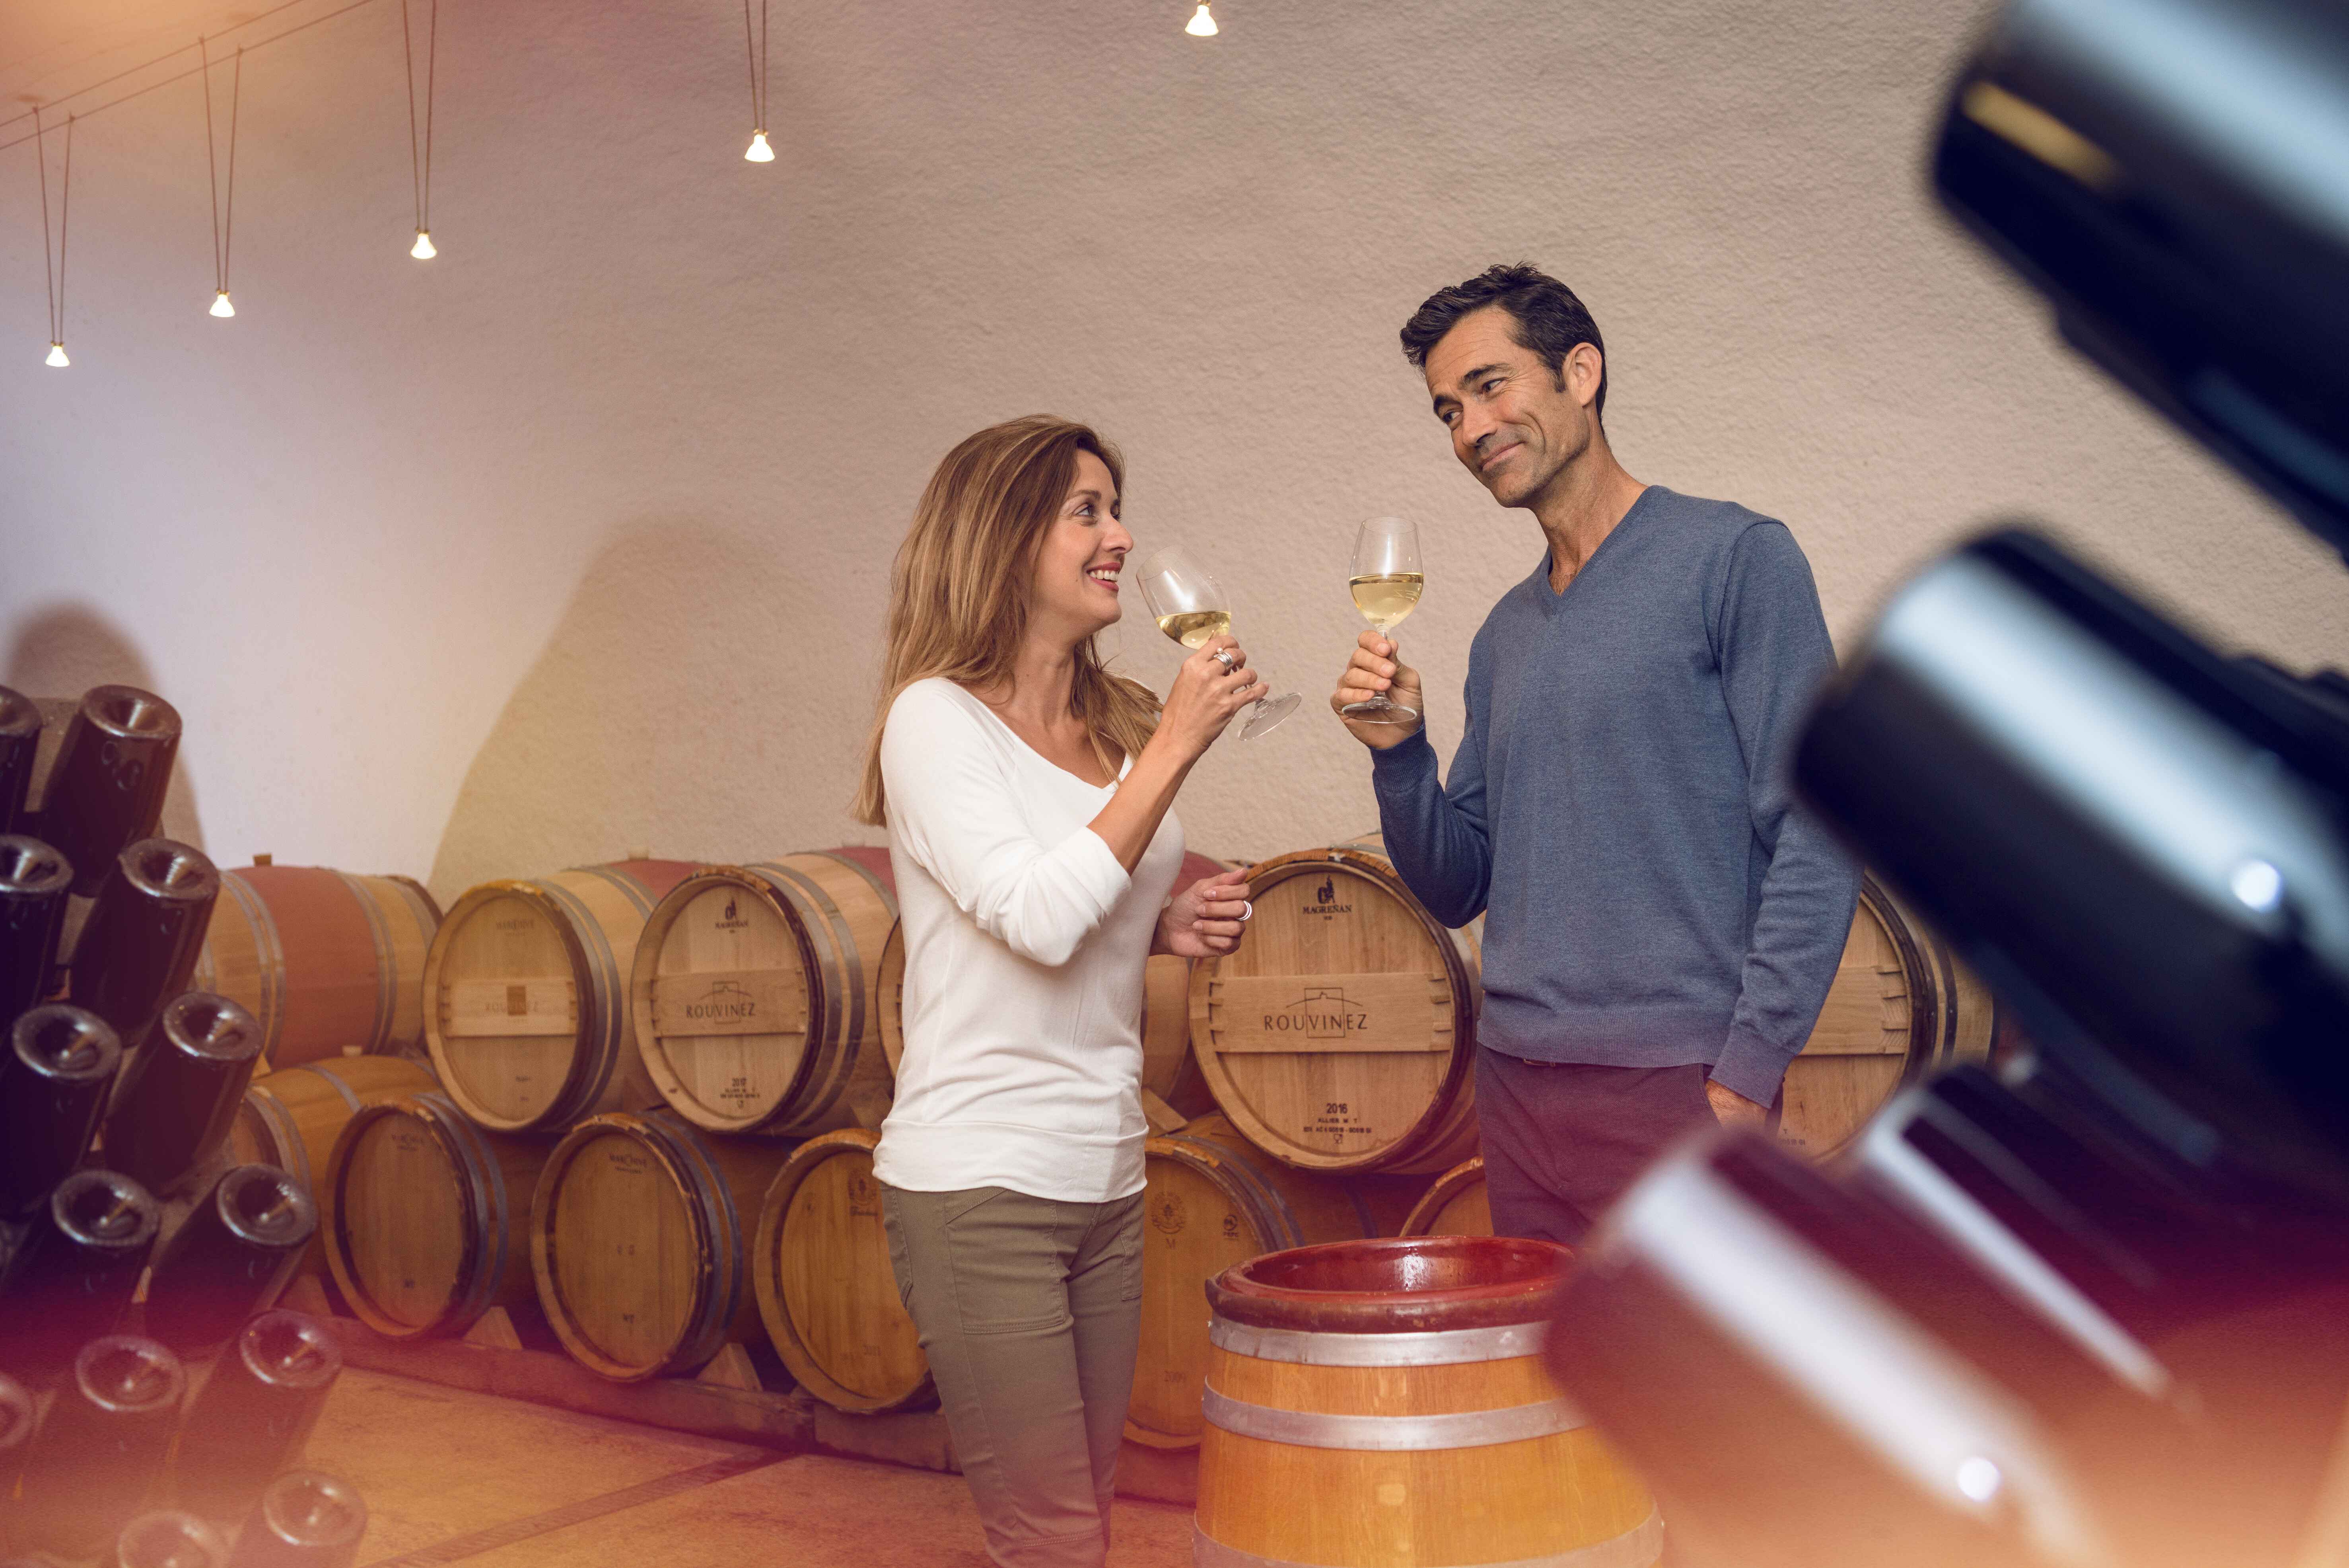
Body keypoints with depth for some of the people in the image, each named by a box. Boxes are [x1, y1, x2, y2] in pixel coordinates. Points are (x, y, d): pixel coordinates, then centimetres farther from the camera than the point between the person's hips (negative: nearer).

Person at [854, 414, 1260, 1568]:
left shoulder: (1118, 726, 9)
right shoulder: (936, 717, -10)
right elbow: (1035, 918, -23)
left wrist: (1169, 926, 1)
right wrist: (1177, 744, -20)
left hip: (1107, 1179, 7)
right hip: (978, 1184, -7)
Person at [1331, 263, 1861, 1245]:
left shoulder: (1731, 558, -4)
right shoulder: (1506, 633, 15)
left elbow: (1814, 834, -10)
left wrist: (1748, 1072, -16)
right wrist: (1398, 755, -2)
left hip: (1675, 1084, -6)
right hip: (1515, 1083, 6)